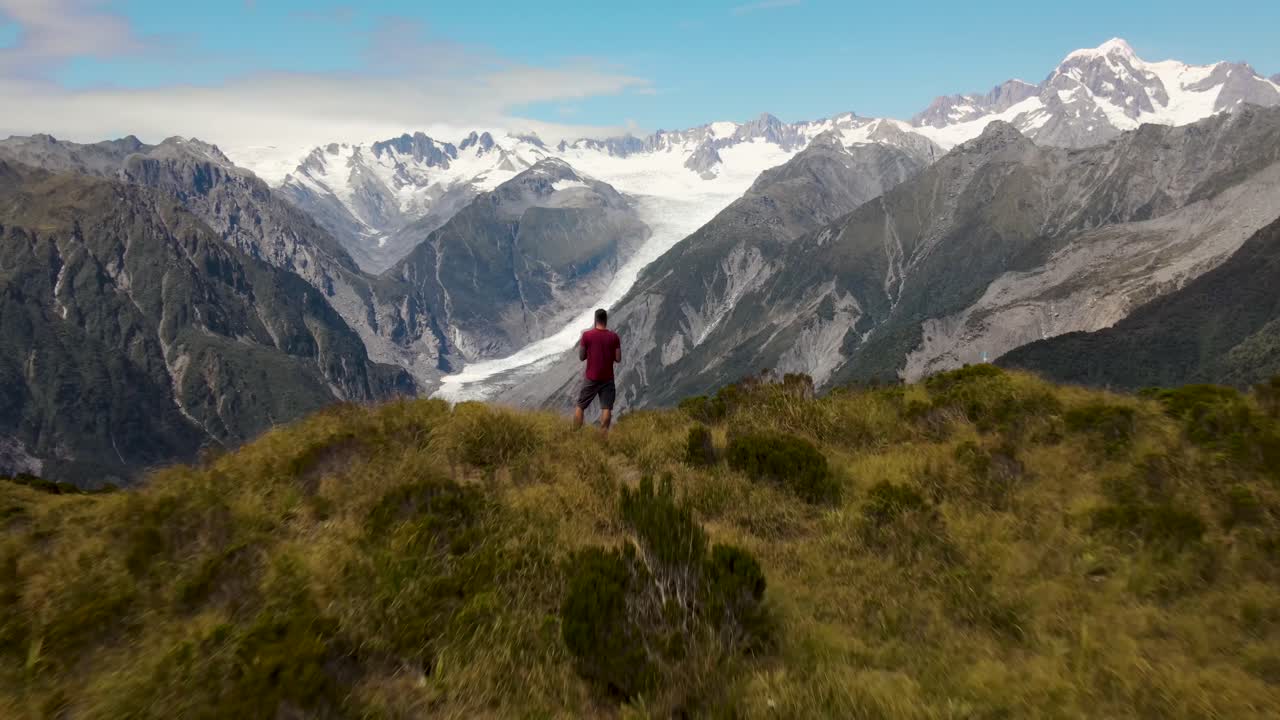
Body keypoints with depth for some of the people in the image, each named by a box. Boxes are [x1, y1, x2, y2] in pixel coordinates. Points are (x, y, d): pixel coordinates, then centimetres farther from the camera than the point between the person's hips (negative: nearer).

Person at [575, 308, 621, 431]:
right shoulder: (614, 336, -4)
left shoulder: (587, 335, -8)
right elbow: (618, 359, -2)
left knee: (580, 406, 10)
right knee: (606, 408, 3)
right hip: (607, 378, 0)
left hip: (591, 377, 0)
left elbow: (581, 357, -1)